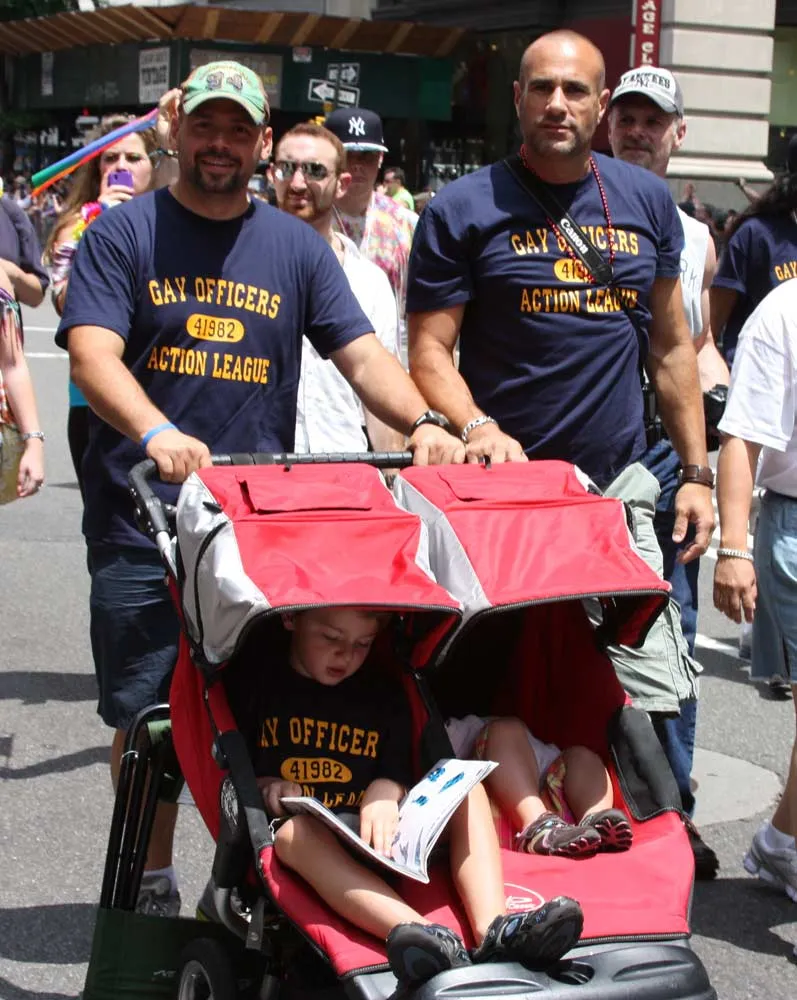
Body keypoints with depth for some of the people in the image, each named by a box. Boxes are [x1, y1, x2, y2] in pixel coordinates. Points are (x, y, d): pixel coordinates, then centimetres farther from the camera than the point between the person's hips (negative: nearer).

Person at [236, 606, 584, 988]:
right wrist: (265, 788, -14)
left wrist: (387, 790, -14)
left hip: (383, 840, 4)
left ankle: (494, 929, -42)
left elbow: (398, 774, 10)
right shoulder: (258, 690, 6)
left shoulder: (384, 699, 15)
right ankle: (424, 934, -64)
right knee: (295, 834, -39)